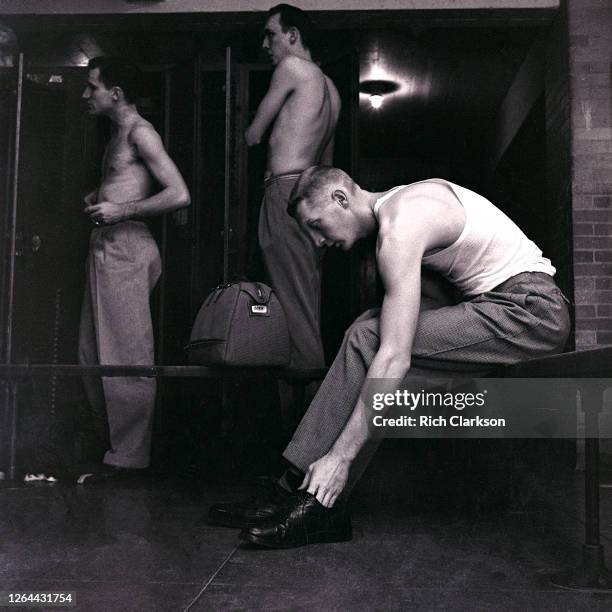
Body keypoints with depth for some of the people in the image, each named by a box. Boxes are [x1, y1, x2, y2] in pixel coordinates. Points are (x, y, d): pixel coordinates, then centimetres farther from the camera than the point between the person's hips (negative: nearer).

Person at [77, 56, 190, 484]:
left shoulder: (140, 133, -8)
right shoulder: (119, 135, 21)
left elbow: (179, 194, -17)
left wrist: (120, 211, -15)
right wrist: (100, 199, 12)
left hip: (125, 249, -10)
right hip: (106, 249, 10)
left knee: (125, 356, -6)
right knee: (93, 352, 12)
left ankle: (128, 456, 3)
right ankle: (109, 433, 23)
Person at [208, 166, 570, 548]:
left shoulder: (400, 228, -18)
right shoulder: (405, 200, 12)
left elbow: (395, 359, -25)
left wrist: (340, 455, -24)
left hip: (528, 312, -10)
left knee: (368, 342, -18)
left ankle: (314, 501, -12)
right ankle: (322, 506, -2)